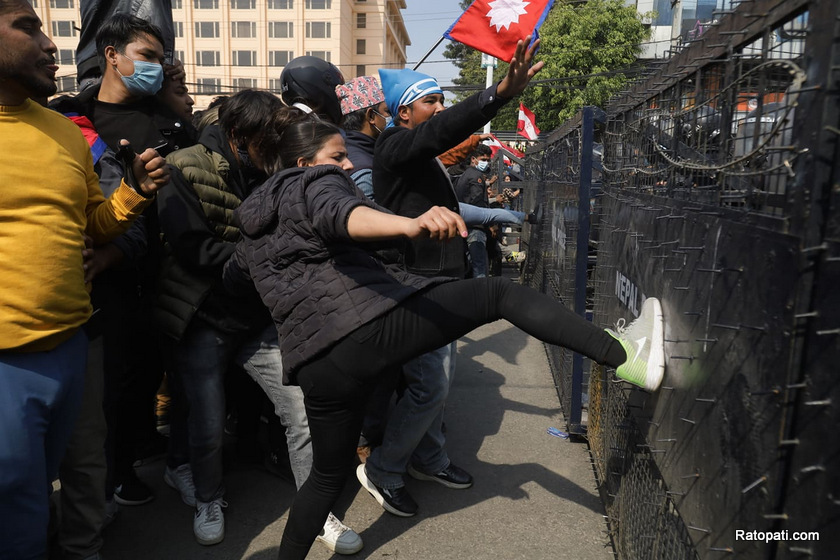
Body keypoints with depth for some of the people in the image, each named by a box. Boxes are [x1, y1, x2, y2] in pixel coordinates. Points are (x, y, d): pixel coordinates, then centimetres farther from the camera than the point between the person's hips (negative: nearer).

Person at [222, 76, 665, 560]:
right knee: (500, 293, 0)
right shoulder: (314, 183, 4)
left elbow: (231, 277, 43)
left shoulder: (253, 224, 27)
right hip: (372, 321, -7)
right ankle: (624, 357, -10)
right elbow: (339, 216, -21)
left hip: (316, 364, 7)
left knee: (329, 473, 26)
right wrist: (410, 225, -41)